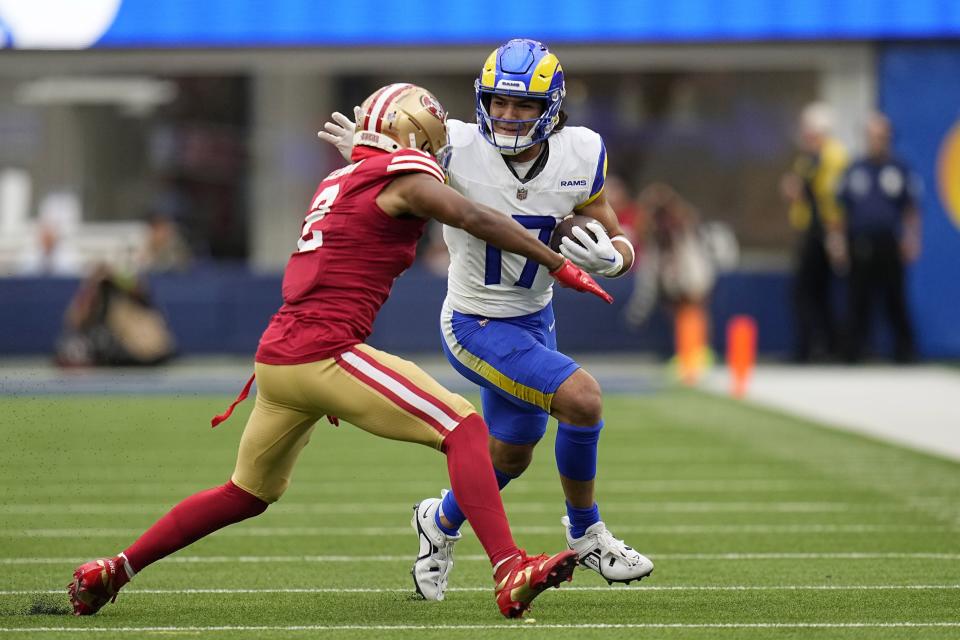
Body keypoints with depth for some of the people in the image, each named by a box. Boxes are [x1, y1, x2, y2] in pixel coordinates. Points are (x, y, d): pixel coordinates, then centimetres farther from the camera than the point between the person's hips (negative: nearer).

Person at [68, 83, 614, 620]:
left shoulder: (337, 184, 21)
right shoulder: (404, 173, -3)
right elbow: (478, 220, -11)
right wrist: (560, 266, -8)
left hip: (275, 354, 9)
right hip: (325, 356, -9)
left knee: (248, 495, 25)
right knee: (464, 429, -8)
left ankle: (114, 570, 29)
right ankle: (511, 571, -21)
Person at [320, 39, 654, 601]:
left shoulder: (579, 158, -11)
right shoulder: (460, 149, -21)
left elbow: (620, 244, -1)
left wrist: (608, 256, -24)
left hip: (534, 319, 6)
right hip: (477, 326, -6)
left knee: (511, 458, 19)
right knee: (581, 399, -23)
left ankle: (442, 522, 48)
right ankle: (585, 533, -2)